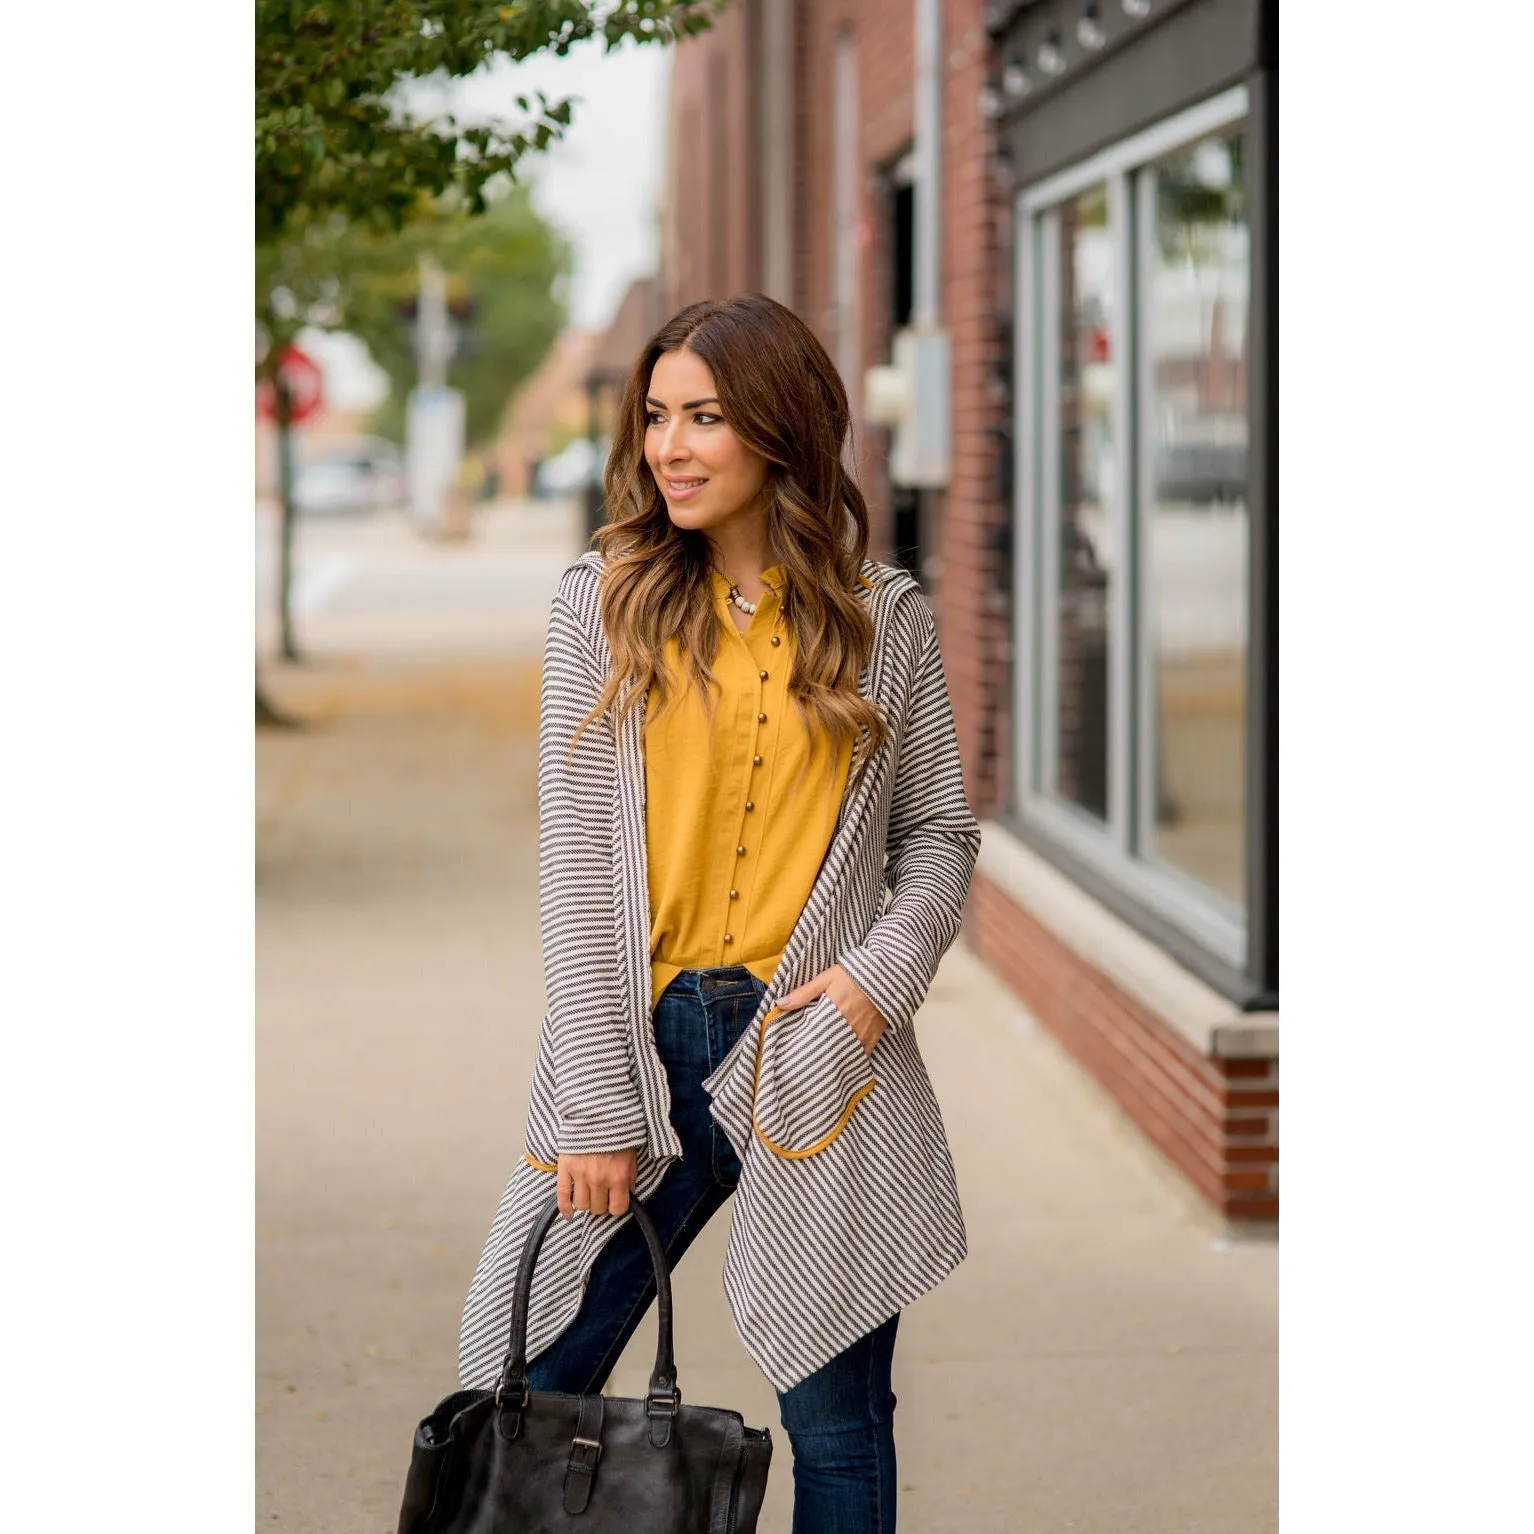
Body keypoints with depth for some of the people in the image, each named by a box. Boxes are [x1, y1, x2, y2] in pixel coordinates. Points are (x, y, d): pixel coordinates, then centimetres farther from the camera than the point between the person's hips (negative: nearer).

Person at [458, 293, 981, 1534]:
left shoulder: (887, 618, 5)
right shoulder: (605, 603, 3)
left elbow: (939, 831, 12)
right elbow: (578, 861, -1)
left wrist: (885, 970, -9)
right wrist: (595, 1108, -7)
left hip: (818, 1052, 0)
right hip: (642, 1044, 0)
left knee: (839, 1420, 5)